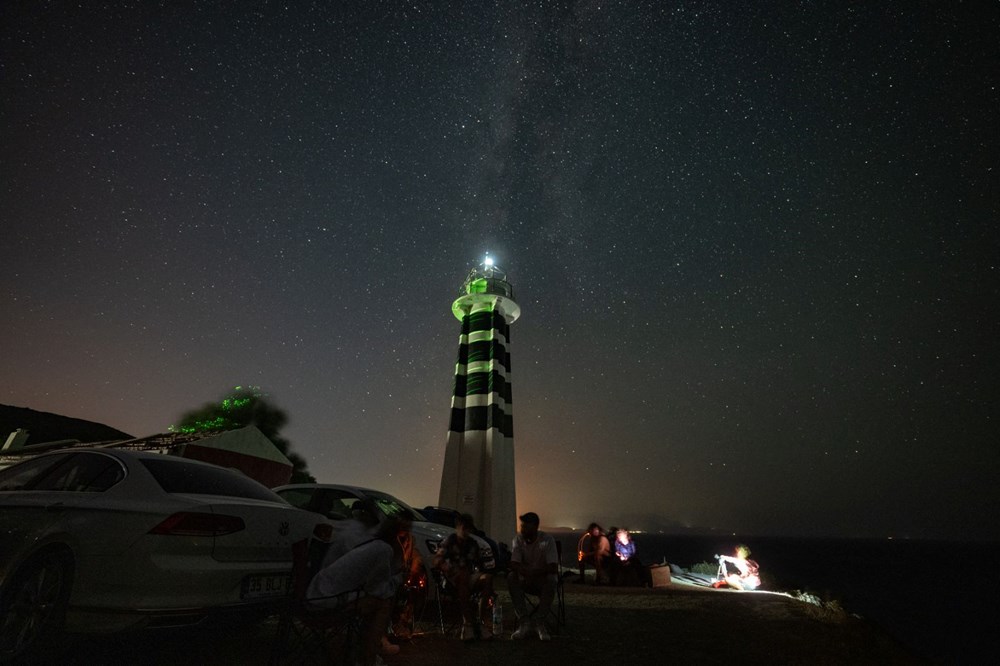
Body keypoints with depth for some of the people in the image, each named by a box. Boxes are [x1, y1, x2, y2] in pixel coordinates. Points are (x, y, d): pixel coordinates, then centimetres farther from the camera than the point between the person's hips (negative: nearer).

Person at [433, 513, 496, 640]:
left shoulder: (473, 544, 11)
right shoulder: (449, 542, -2)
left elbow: (480, 566, 13)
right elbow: (437, 562, -15)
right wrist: (454, 570, -32)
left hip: (469, 578, 4)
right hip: (451, 580, -4)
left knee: (487, 577, -25)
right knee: (462, 576, -38)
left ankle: (482, 621, -26)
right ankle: (470, 622, -34)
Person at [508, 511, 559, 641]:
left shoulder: (547, 540, -16)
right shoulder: (518, 539, -8)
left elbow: (553, 567, -23)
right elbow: (514, 565, -16)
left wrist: (533, 573, -36)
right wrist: (526, 573, -36)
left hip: (543, 580, -2)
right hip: (525, 581, 2)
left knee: (551, 579, -35)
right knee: (511, 577, -27)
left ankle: (539, 622, -20)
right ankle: (525, 622, -23)